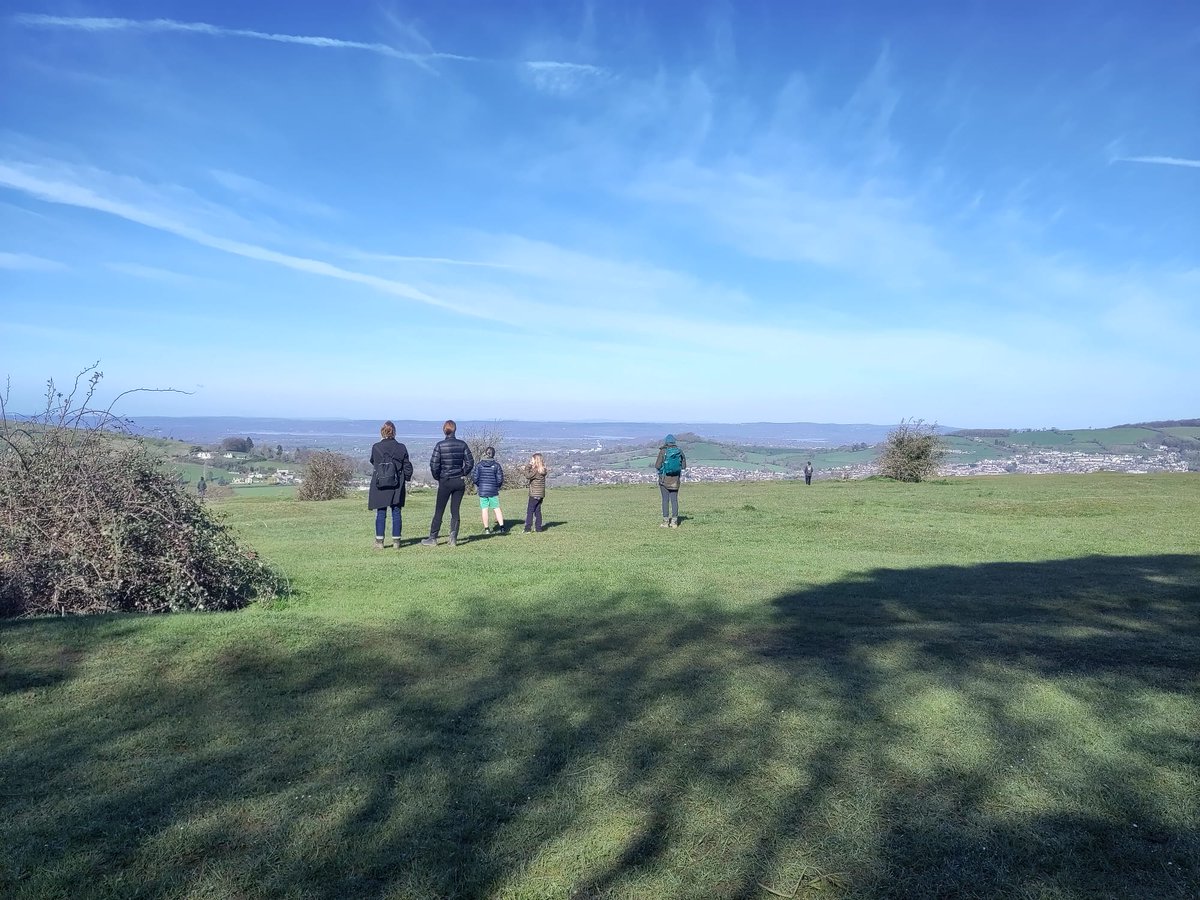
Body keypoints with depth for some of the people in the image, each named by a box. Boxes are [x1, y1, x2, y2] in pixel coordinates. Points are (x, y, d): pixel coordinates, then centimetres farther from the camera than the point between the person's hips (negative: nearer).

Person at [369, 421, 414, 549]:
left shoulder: (376, 447, -5)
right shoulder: (401, 447, -3)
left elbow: (373, 462, 13)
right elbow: (407, 466, 3)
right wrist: (407, 477, 19)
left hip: (380, 484, -1)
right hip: (397, 485, 1)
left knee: (380, 513, 5)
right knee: (396, 512, 6)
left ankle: (379, 541, 4)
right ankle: (396, 541, 8)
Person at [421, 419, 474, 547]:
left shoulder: (440, 445, -9)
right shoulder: (462, 444, -2)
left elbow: (434, 464, -11)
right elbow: (470, 462, -1)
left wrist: (437, 477, 4)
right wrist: (463, 474, 11)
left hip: (445, 482, -2)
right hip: (460, 482, 2)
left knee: (439, 511, 6)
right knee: (455, 510, 9)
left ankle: (432, 538, 10)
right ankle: (453, 538, 5)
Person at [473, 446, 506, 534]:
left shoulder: (479, 465, -3)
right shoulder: (496, 465, -4)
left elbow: (475, 478, -4)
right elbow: (500, 479, -4)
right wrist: (497, 486, 16)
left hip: (482, 490, 0)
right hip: (493, 490, 0)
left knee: (484, 509, 4)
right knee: (497, 508, 8)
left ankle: (486, 529, 6)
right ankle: (501, 526, 4)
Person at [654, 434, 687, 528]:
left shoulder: (663, 451, -10)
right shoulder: (679, 451, 2)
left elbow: (657, 466, -11)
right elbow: (684, 466, 7)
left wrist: (657, 469, 11)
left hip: (664, 479, -3)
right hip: (675, 479, 3)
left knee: (665, 500, 1)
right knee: (674, 500, 6)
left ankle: (666, 522, 1)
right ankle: (674, 522, 5)